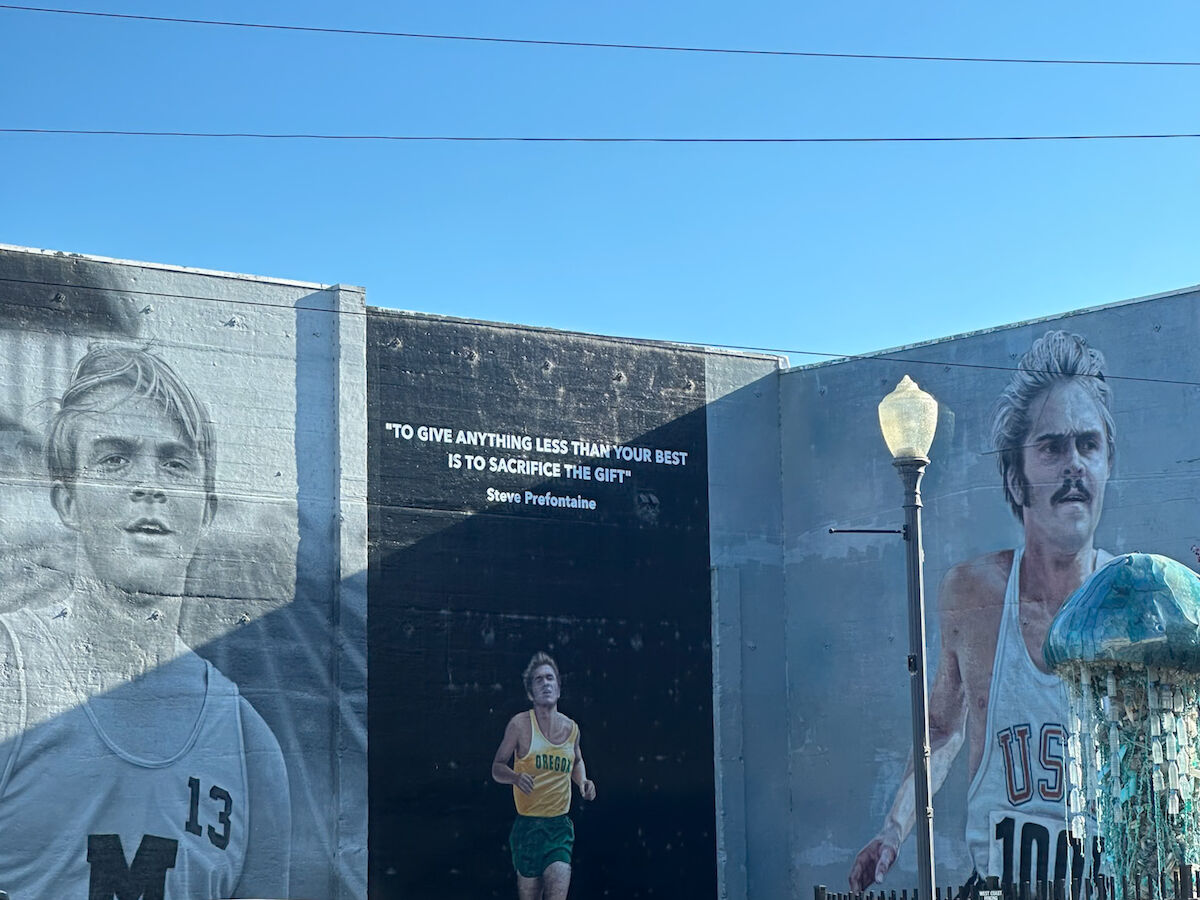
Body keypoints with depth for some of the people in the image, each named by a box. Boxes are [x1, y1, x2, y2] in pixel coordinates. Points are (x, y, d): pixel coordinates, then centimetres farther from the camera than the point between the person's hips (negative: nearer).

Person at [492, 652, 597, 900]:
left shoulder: (571, 729, 7)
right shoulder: (520, 724, -5)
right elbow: (497, 767, 1)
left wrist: (582, 781, 8)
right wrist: (515, 777, -20)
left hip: (561, 827, 2)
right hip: (528, 826, -2)